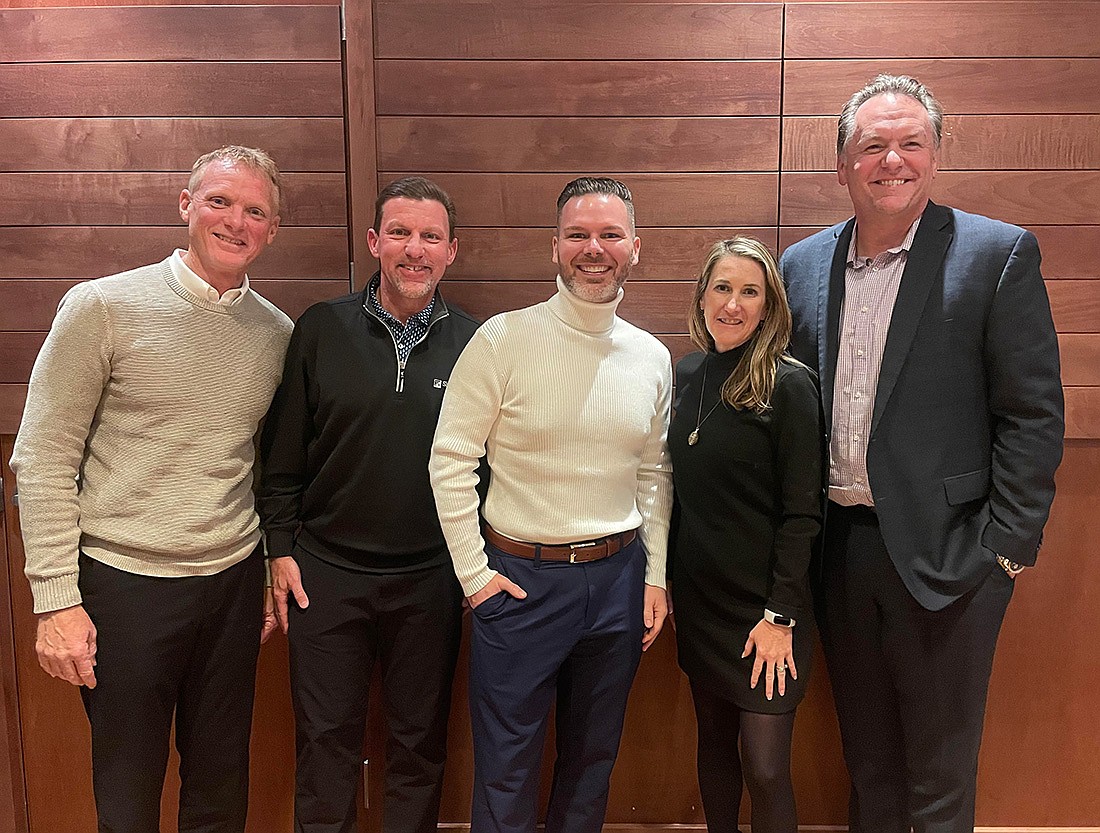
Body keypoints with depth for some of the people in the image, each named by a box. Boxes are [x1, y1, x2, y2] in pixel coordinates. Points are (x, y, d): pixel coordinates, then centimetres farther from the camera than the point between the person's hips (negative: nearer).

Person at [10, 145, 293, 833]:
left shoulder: (277, 333, 4)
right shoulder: (102, 307, -8)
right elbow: (43, 460, -7)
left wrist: (280, 571, 11)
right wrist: (56, 597, -10)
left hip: (234, 579, 4)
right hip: (124, 582, -3)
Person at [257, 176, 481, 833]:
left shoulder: (472, 343, -2)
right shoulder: (321, 329, -1)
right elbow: (283, 451, 3)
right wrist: (282, 548, 1)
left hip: (431, 580, 0)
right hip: (326, 572, 0)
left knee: (420, 743, 16)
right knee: (326, 741, 13)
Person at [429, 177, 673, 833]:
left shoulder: (653, 358, 4)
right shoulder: (504, 340, -10)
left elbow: (655, 474, 11)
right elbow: (451, 460, -9)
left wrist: (656, 576, 8)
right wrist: (475, 573, -9)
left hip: (619, 578, 4)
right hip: (520, 578, -4)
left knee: (593, 759, 20)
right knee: (507, 769, 9)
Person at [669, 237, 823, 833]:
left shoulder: (789, 386, -12)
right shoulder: (688, 374, 5)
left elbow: (802, 513, -13)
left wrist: (780, 615, -15)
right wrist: (669, 579, 9)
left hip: (760, 604, -5)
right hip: (697, 593, 6)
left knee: (764, 768, -1)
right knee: (713, 739, 18)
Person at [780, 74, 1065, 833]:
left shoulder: (999, 254, -6)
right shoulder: (803, 265, 6)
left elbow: (1034, 415, -7)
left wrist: (1008, 546, -11)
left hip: (943, 555, -4)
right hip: (839, 548, 4)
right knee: (866, 759, 21)